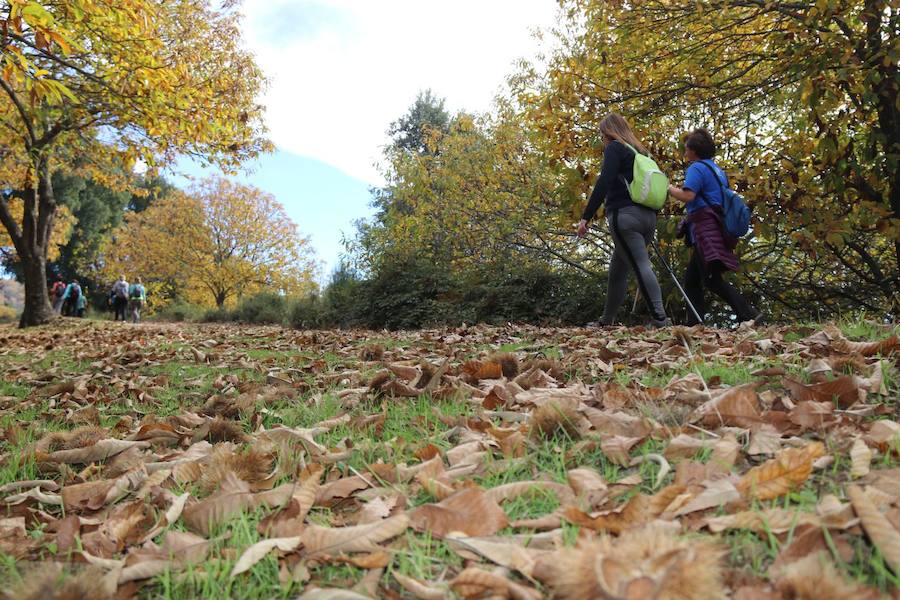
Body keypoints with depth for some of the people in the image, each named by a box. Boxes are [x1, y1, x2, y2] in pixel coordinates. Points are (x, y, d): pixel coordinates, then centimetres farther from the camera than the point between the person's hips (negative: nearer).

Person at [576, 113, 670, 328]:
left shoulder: (615, 148, 1)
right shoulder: (640, 152, 24)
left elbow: (603, 183, -13)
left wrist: (586, 217, -16)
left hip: (625, 215, -8)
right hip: (648, 216, 8)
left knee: (641, 266, -15)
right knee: (618, 270, 13)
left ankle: (660, 319, -24)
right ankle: (606, 320, 20)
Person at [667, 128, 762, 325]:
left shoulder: (696, 168, -6)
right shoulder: (717, 169, 23)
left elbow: (687, 196, -20)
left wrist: (669, 188, -3)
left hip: (705, 228, -10)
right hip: (716, 228, 10)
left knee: (712, 280, -15)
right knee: (691, 280, 10)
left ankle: (749, 315, -22)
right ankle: (694, 324, 8)